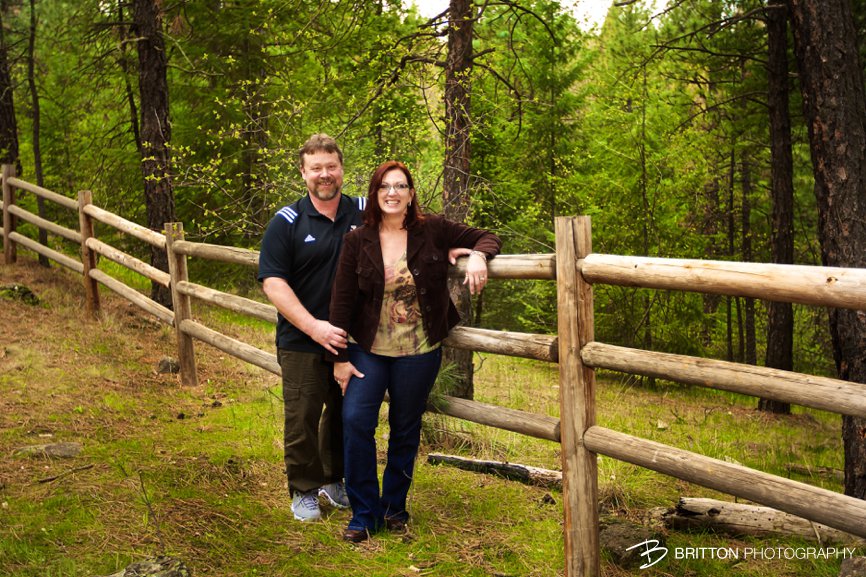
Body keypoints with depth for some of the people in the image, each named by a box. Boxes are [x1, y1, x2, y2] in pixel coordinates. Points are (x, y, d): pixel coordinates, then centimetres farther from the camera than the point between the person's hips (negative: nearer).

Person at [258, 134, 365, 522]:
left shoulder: (364, 213, 2)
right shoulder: (287, 222, -7)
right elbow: (273, 283, -13)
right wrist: (313, 326, -22)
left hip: (353, 340, 3)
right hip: (303, 344, -3)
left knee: (346, 416, 17)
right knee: (303, 420, 5)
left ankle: (333, 481, 37)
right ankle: (304, 492, 23)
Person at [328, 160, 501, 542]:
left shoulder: (432, 230, -3)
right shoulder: (357, 241, -3)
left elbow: (486, 237, 5)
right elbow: (341, 300, -2)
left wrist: (477, 256, -19)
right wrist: (340, 358, -4)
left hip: (418, 352, 0)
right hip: (368, 349, 0)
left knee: (406, 430, 9)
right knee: (355, 419, -11)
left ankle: (394, 507, 29)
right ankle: (364, 514, 5)